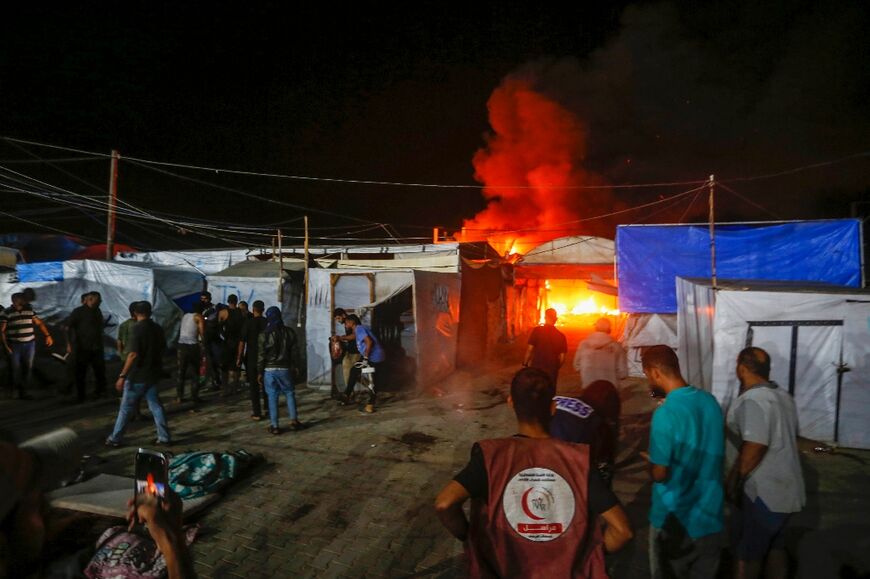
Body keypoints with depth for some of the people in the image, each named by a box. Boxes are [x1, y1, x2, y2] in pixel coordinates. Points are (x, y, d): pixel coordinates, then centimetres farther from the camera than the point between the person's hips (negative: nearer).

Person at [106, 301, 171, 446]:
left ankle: (115, 439, 16)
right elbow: (162, 349, 13)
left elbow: (133, 354, -20)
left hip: (137, 376, -6)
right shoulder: (158, 328, 6)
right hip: (153, 374, 6)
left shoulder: (138, 328, -15)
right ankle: (164, 437, 10)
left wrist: (122, 376, -17)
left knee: (125, 408, 7)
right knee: (155, 406, 10)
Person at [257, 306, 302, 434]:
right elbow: (293, 352, 4)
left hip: (269, 370, -2)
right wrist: (293, 367, 13)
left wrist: (260, 372, 1)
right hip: (284, 368, 2)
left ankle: (274, 426, 6)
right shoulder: (289, 332, 1)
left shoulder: (264, 335, -8)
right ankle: (294, 420, 11)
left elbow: (261, 355, -6)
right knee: (290, 394, 14)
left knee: (272, 397, 3)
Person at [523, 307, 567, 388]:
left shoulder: (537, 331, -6)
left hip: (536, 369, -2)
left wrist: (525, 364, 4)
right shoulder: (561, 336, 2)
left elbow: (530, 350, -8)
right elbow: (562, 357, 4)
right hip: (552, 371, 2)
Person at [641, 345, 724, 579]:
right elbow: (713, 453, 10)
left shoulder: (665, 413, -25)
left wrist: (649, 462, 1)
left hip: (674, 519, -5)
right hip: (709, 515, 6)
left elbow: (660, 474, -20)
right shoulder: (710, 400, -4)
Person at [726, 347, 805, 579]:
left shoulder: (751, 401, -23)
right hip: (784, 487, 9)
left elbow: (754, 447, -27)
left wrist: (734, 480, -18)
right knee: (774, 545, 21)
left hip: (763, 492, -9)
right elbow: (786, 437, 17)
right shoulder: (783, 396, 7)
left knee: (748, 551, 7)